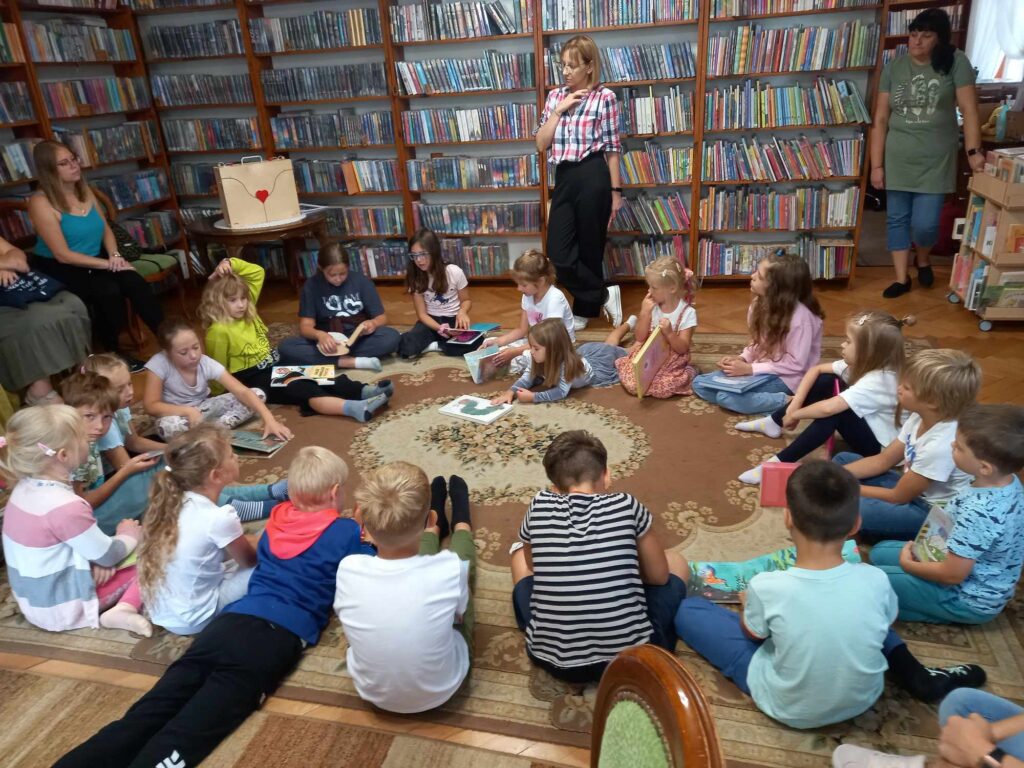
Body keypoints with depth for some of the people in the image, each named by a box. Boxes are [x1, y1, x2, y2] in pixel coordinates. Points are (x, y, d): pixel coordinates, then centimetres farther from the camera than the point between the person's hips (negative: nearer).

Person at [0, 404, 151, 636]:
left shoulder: (25, 488, -4)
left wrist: (100, 556, -5)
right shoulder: (65, 506, -31)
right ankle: (123, 610, -23)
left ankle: (116, 608, 2)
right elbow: (107, 556, -17)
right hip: (61, 608, -8)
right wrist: (130, 537, 2)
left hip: (33, 598, 9)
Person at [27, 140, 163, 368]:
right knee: (108, 291, -32)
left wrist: (114, 255, -11)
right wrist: (108, 264, -22)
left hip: (94, 259, 6)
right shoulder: (41, 203, -16)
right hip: (59, 269, -6)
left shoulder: (84, 191, 4)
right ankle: (113, 353, -14)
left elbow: (105, 229, 10)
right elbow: (63, 255, -20)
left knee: (134, 282, -24)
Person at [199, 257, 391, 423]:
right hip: (253, 380, -8)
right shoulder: (219, 331, -15)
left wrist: (231, 263, -5)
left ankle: (364, 391, -34)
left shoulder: (246, 311, 5)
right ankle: (354, 407, -51)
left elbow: (258, 272, 7)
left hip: (275, 366, 8)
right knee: (304, 389, -30)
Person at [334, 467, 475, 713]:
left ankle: (436, 530, 50)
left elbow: (343, 612, -5)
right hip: (441, 691, -1)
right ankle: (461, 524, 47)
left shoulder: (348, 570, -28)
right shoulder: (449, 569, -32)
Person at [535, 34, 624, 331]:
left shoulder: (605, 97, -2)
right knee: (558, 253, 0)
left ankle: (585, 309, 21)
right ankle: (603, 296, 16)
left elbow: (612, 148, 0)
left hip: (593, 178, -5)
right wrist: (559, 109, -4)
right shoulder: (555, 96, 12)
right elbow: (541, 143, 6)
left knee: (589, 249, 3)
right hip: (564, 179, 5)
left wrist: (616, 190, -1)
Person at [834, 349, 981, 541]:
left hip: (932, 513, -9)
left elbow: (898, 497, -20)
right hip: (912, 489, 9)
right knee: (843, 460, 8)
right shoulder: (920, 418, -8)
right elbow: (882, 460, 2)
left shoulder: (939, 446, -33)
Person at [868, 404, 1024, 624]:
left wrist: (908, 564, -10)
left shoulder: (978, 512, -37)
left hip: (968, 599, -9)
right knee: (880, 552, 16)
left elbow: (952, 575, -27)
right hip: (978, 578, 9)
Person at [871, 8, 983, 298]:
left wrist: (973, 151, -17)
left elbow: (969, 109, -7)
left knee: (925, 224, -5)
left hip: (935, 160, -2)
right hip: (897, 159, 2)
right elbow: (880, 119, 0)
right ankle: (902, 278, 19)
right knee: (897, 219, 6)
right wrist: (877, 165, -3)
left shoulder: (955, 62, -3)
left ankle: (923, 259, 28)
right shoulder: (893, 67, 1)